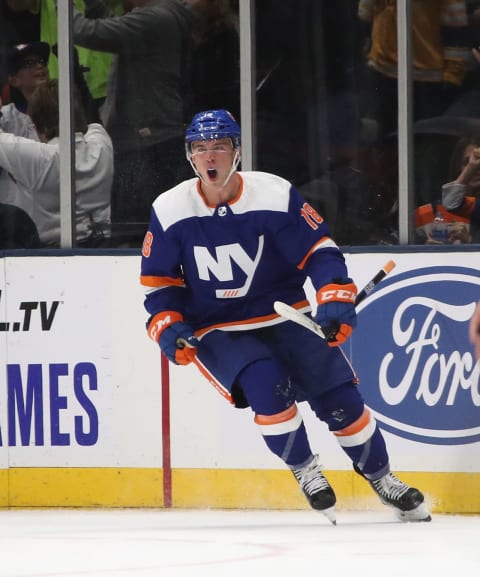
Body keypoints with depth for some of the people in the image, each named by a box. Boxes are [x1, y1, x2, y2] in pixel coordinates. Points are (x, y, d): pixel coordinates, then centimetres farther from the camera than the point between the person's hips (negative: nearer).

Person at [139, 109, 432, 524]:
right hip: (217, 331, -1)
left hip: (286, 316, 1)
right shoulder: (170, 211, -7)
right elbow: (160, 282, 2)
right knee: (266, 385, -28)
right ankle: (304, 470, -5)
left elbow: (319, 249, -8)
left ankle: (382, 479, 19)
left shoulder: (276, 195, -12)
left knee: (339, 397, -5)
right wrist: (168, 327, -12)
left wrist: (335, 299, -22)